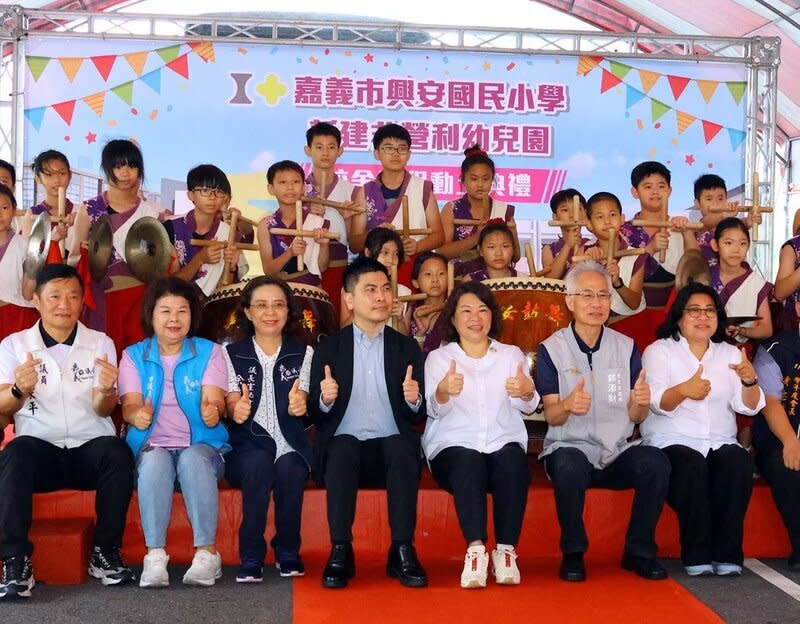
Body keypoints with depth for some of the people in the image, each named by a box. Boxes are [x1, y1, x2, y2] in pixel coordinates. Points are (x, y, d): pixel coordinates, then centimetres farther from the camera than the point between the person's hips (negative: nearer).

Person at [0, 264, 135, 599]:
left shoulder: (101, 344, 8)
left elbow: (103, 410, -2)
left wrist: (104, 391, -27)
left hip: (90, 448, 1)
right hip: (40, 449, 0)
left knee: (119, 452, -32)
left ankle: (105, 552, -18)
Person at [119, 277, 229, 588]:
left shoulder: (209, 352, 9)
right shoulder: (133, 355, 12)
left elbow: (214, 400, -6)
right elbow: (130, 404, -3)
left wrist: (212, 410, -32)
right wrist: (137, 414, -29)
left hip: (202, 444, 0)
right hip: (153, 444, 1)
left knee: (194, 458, -35)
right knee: (154, 461, -34)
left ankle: (207, 553, -32)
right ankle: (155, 555, -35)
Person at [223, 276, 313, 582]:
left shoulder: (303, 354, 12)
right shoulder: (232, 354, 10)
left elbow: (301, 404, -1)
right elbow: (231, 404, -3)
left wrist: (298, 406, -27)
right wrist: (236, 410, -29)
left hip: (290, 444, 1)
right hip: (246, 446, -1)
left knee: (289, 468, -32)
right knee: (258, 463, -34)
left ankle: (288, 552, -12)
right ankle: (250, 558, -25)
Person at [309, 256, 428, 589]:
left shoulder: (407, 347, 13)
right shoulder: (329, 348, 10)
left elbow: (418, 416, 11)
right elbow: (315, 414, 7)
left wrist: (414, 401, -13)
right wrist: (325, 399, -16)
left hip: (391, 445, 1)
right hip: (345, 442, -1)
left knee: (404, 448, -33)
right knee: (342, 448, -34)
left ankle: (402, 552, -29)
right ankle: (340, 552, -30)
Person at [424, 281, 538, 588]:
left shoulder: (512, 355, 17)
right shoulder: (438, 357, 12)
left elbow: (527, 406, -1)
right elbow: (433, 410, -6)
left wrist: (526, 392, -26)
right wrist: (443, 392, -31)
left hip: (504, 444, 1)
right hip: (453, 446, -1)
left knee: (512, 459, -32)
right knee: (468, 462, -35)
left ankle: (506, 551, -31)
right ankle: (476, 549, -40)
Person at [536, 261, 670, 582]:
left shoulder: (626, 347, 9)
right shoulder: (552, 349, 1)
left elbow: (635, 416, 6)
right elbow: (551, 416, -5)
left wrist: (640, 403, -18)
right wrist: (567, 406, -29)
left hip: (618, 450, 3)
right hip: (570, 447, -3)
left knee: (655, 462, -28)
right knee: (569, 466, -37)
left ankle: (639, 551, -9)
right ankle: (573, 554, -15)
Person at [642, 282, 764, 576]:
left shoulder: (730, 353, 17)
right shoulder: (659, 351, 6)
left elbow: (749, 407, 5)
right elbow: (656, 403, -10)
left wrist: (750, 382, -17)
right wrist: (683, 390, -31)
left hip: (720, 442, 3)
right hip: (672, 441, -3)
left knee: (740, 463, -30)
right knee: (692, 466, -35)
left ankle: (727, 553, -23)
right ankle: (696, 555, -26)